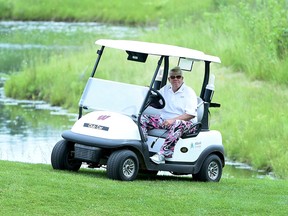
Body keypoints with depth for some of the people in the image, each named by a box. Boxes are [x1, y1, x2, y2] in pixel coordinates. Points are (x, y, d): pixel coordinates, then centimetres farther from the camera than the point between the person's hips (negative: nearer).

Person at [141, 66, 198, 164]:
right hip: (164, 120, 5)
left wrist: (173, 120, -23)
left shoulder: (189, 92, -2)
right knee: (143, 118, -13)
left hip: (185, 122, -5)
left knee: (177, 124, -41)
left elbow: (191, 114, -12)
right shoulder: (165, 89, 15)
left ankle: (162, 154, -48)